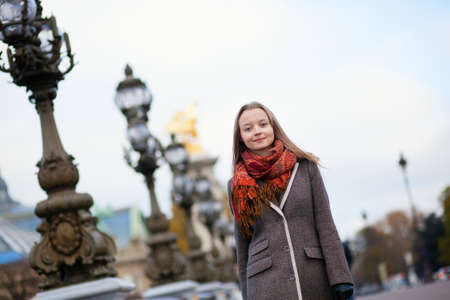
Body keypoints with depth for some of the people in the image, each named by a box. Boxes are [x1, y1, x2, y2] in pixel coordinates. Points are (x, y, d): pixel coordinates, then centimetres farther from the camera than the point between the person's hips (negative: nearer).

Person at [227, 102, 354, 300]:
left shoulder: (305, 167, 7)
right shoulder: (238, 187, 9)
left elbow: (325, 224, 2)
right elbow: (242, 247, 13)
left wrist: (340, 278, -6)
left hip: (315, 281, 1)